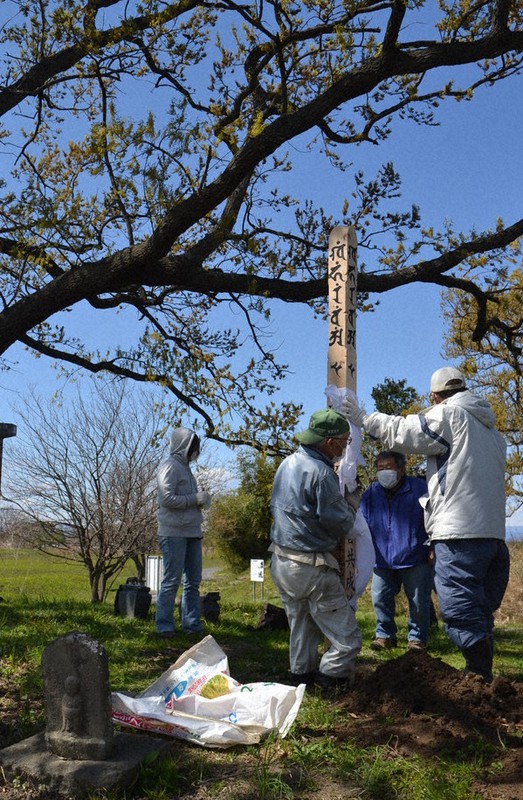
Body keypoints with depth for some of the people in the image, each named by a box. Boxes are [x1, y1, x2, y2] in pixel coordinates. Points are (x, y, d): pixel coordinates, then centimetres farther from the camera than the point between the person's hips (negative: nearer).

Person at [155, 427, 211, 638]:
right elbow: (167, 498, -18)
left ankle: (192, 624, 18)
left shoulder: (185, 467, 19)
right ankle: (164, 626, 7)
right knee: (172, 581, -3)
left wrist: (202, 500, 5)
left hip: (192, 532, 9)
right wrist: (195, 498, -14)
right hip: (174, 532, -9)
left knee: (193, 581, 10)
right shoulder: (170, 466, -8)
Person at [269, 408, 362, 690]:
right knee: (346, 639, 1)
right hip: (311, 569, -9)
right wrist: (351, 506, 5)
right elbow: (340, 526, -17)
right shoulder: (320, 472, -20)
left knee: (300, 628, 23)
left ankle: (301, 677, 31)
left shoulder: (287, 463, 7)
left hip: (280, 560, 9)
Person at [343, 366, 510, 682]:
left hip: (459, 532, -9)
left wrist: (364, 418, 11)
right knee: (480, 615, 16)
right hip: (493, 531, 9)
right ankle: (484, 680, 22)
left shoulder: (448, 414, -3)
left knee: (461, 613, -6)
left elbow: (400, 431, -2)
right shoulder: (493, 431, 22)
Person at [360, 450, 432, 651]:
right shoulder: (371, 493, 4)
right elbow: (362, 524, 10)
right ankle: (385, 635, 22)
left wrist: (432, 548, -5)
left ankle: (416, 638, 23)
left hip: (415, 560, -3)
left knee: (419, 602, 5)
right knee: (380, 599, 4)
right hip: (383, 561, 3)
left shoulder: (419, 488, -7)